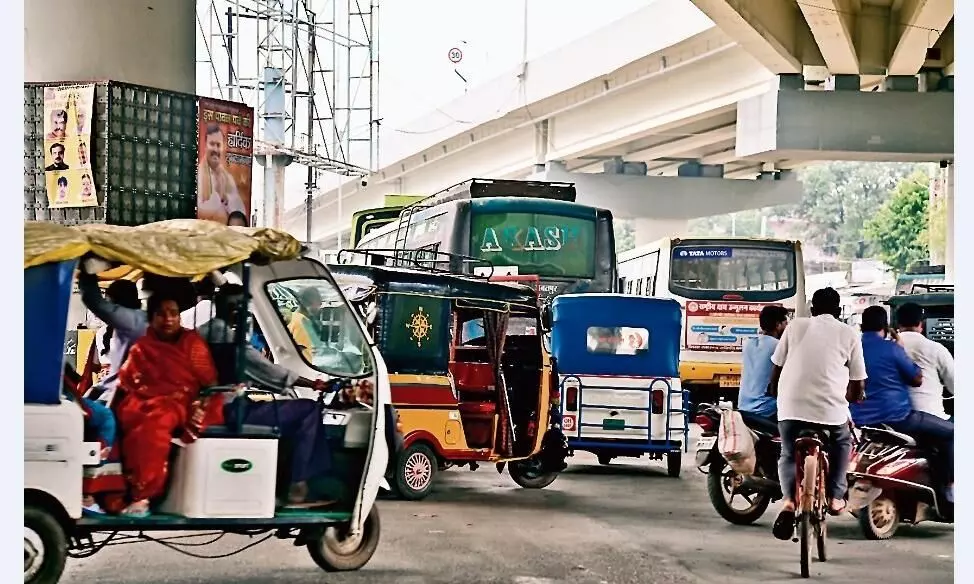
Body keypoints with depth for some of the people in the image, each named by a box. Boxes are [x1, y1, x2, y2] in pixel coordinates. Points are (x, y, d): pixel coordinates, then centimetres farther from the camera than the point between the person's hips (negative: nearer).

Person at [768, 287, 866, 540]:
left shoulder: (795, 326, 13)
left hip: (791, 405, 0)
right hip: (831, 406, 0)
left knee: (788, 454, 18)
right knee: (842, 443, 30)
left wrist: (775, 392, 33)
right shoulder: (849, 334, 10)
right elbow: (857, 386, 10)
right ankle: (835, 496, 20)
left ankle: (788, 500, -9)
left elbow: (776, 368, 15)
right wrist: (851, 398, 31)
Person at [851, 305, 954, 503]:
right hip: (895, 418, -6)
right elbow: (917, 380, -1)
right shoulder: (892, 348, -11)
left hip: (859, 421, 6)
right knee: (949, 432, 6)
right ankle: (948, 486, 2)